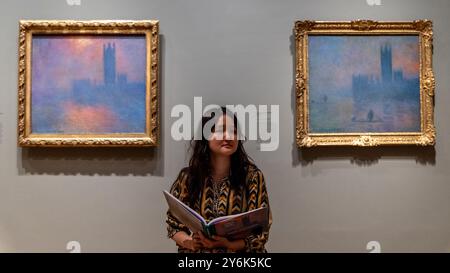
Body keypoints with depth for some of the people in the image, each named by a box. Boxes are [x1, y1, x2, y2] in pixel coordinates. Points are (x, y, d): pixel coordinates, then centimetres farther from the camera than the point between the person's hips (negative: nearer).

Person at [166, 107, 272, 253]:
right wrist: (189, 242, -13)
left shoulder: (253, 176, -4)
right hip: (196, 249, 1)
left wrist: (227, 244, -19)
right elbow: (174, 223, 7)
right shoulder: (187, 177, 0)